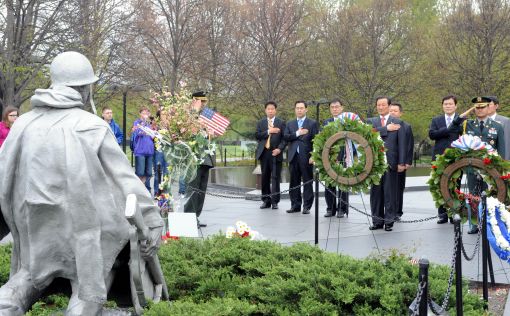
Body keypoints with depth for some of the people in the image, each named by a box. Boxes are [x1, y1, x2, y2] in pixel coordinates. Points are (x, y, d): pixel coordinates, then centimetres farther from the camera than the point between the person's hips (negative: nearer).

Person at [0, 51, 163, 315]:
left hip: (33, 227, 4)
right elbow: (125, 179, -8)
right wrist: (153, 221, -5)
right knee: (89, 292, 9)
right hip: (82, 224, -4)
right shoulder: (92, 126, -7)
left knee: (29, 276, 23)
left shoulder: (24, 123, 4)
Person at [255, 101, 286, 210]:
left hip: (275, 153, -3)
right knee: (265, 178, 6)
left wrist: (279, 149, -15)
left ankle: (275, 201, -1)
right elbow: (257, 136, 1)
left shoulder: (281, 123, 6)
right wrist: (268, 131, -12)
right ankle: (266, 201, 12)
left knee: (275, 178, -4)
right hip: (264, 153, 3)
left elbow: (284, 138, 0)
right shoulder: (261, 123, 13)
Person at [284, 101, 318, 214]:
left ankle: (307, 206, 2)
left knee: (307, 182, -2)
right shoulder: (290, 124, 16)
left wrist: (313, 156, -11)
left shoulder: (312, 123, 5)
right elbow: (285, 137, 3)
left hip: (306, 157, -4)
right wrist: (297, 134, -11)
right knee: (294, 182, 5)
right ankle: (295, 205, 12)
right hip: (293, 157, 4)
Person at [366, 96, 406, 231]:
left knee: (390, 192, 0)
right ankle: (377, 220, 13)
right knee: (376, 192, 5)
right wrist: (387, 128, -12)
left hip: (391, 162, -2)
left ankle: (389, 221, 6)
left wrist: (401, 163, -4)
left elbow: (401, 143, 2)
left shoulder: (398, 122, 6)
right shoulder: (370, 121, 11)